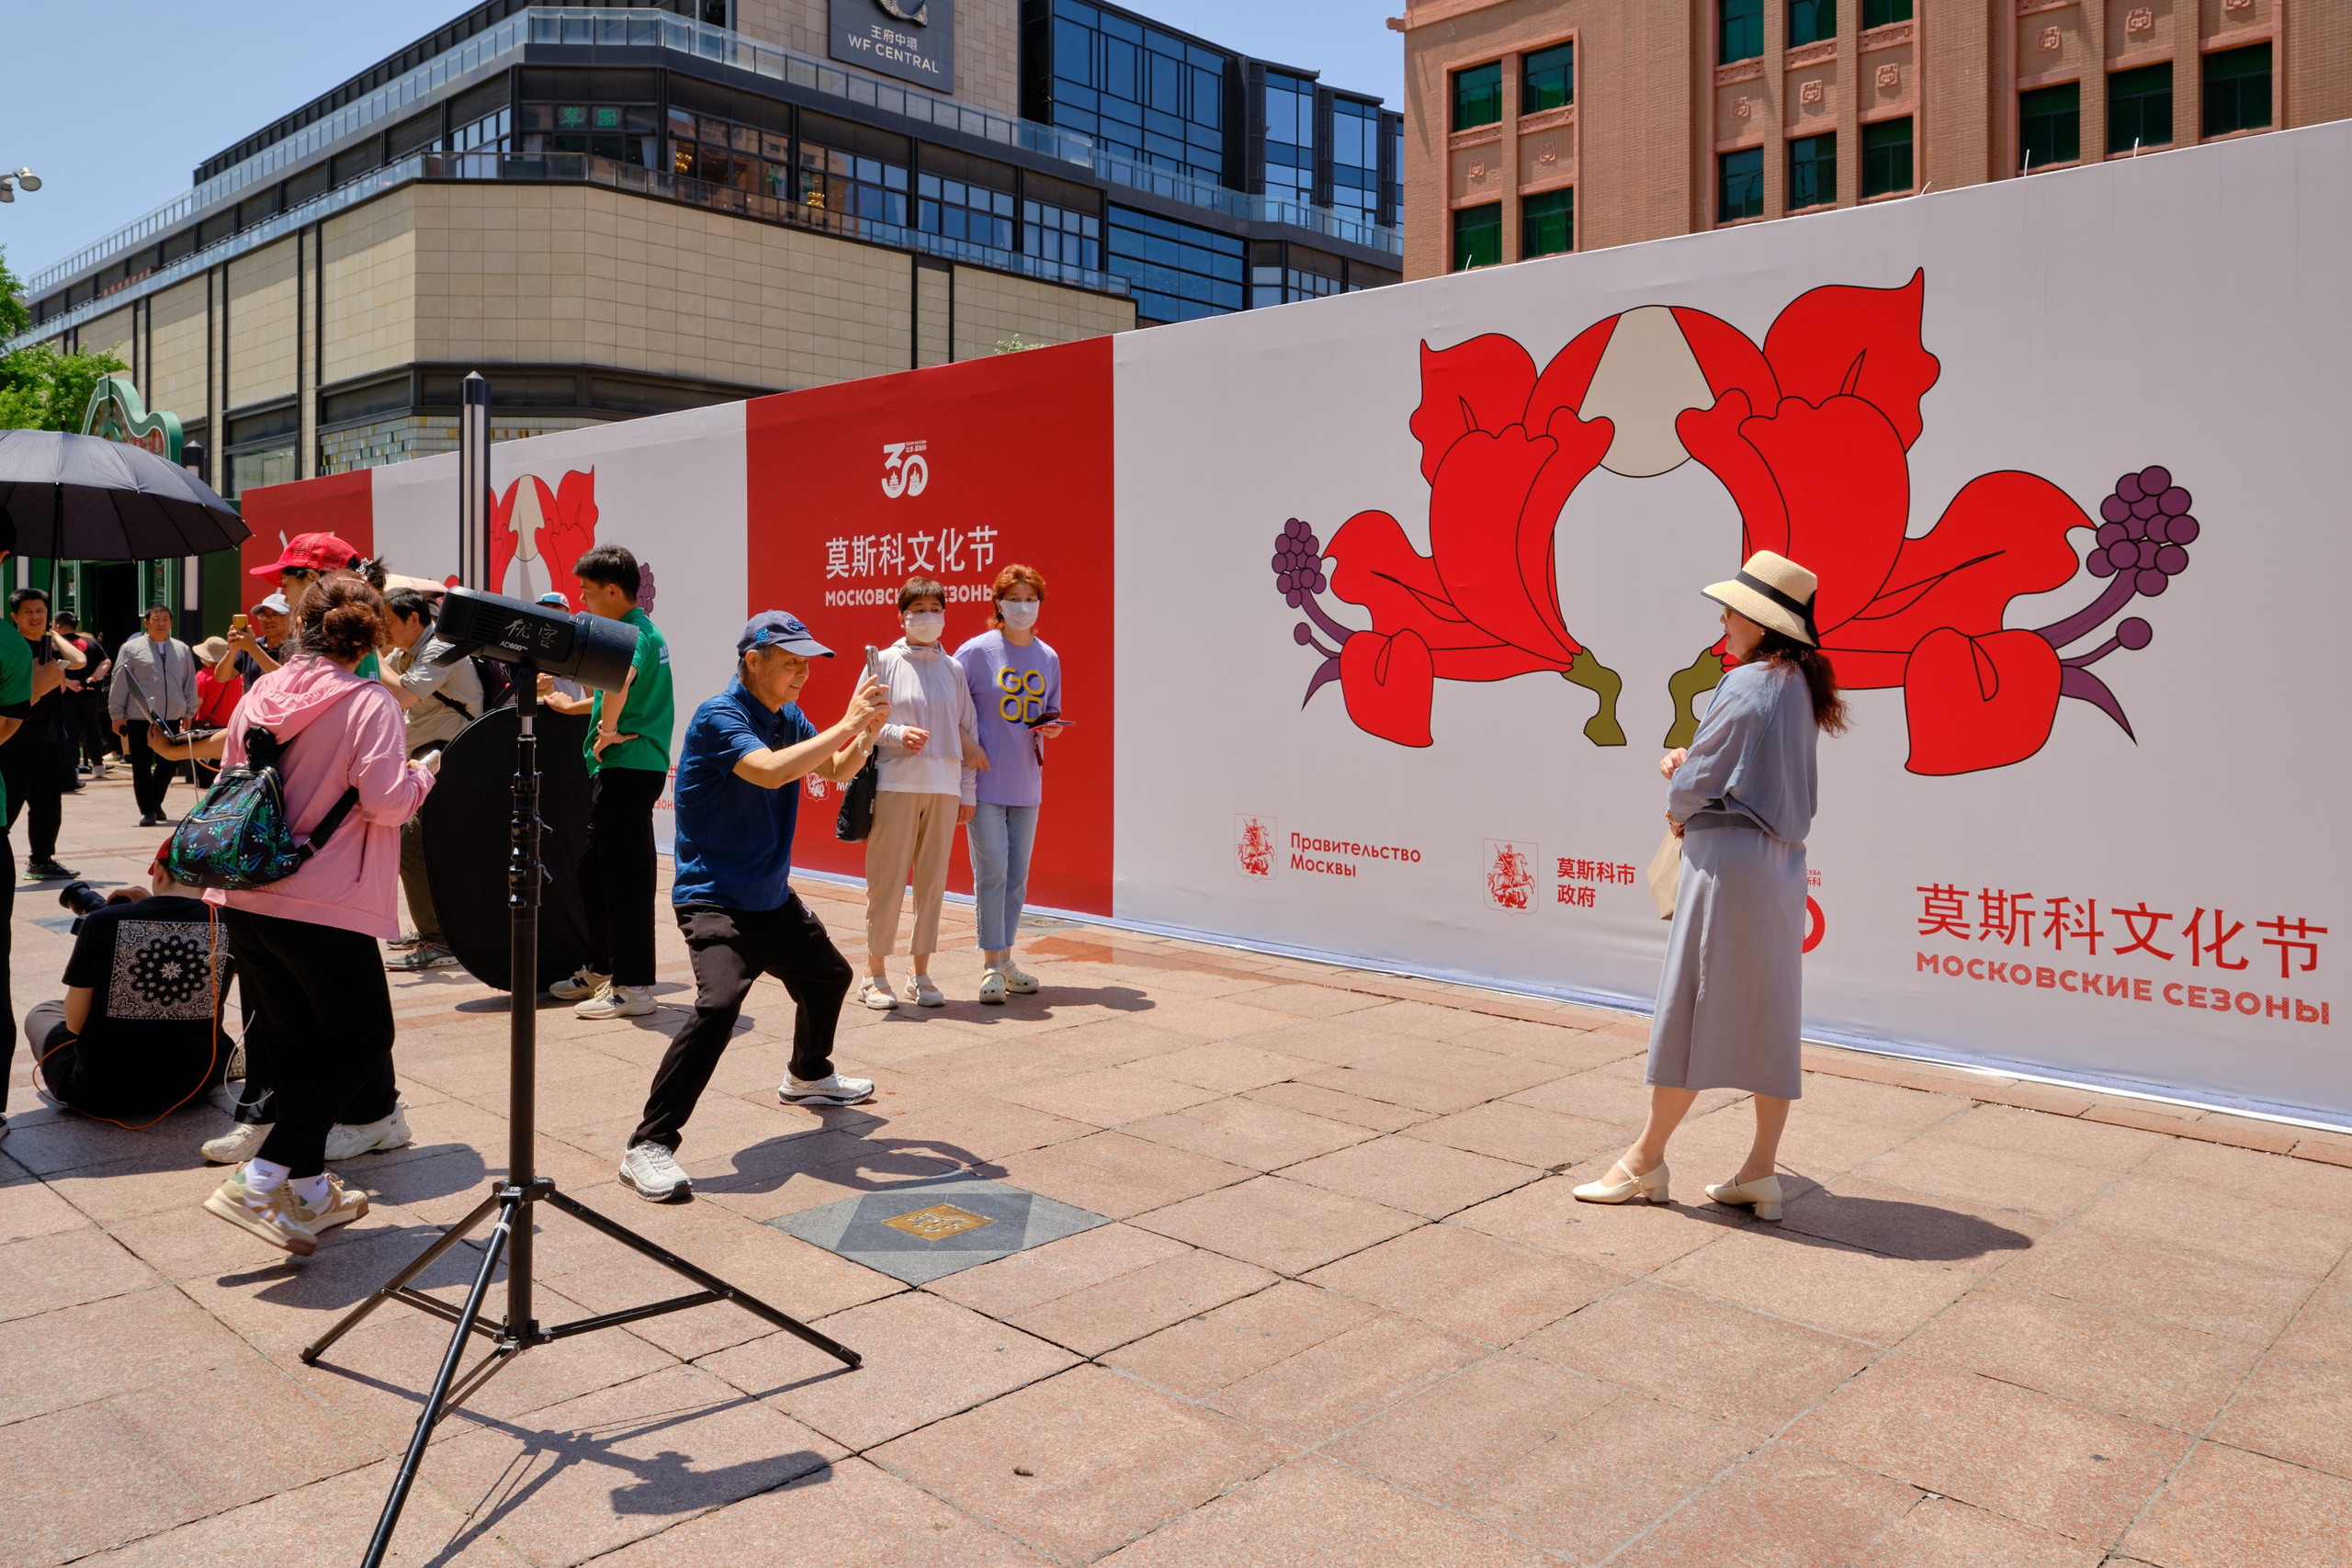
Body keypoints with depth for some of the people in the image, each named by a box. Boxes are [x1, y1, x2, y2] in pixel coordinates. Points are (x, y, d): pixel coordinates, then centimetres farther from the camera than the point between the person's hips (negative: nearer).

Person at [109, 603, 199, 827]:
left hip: (172, 720, 3)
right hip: (140, 720, -3)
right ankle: (148, 811, 8)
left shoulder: (182, 650, 11)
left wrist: (189, 713, 13)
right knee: (142, 766, 1)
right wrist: (117, 715, -2)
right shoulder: (132, 648, 1)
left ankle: (155, 803, 27)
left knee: (168, 764, 8)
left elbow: (190, 683, 15)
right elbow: (119, 683, 0)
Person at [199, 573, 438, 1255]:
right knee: (363, 1034, 7)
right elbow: (386, 801, -18)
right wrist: (423, 774, 2)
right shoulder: (369, 703, -10)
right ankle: (260, 1180, -3)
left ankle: (310, 1191, 22)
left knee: (293, 1042, 16)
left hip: (246, 899, 7)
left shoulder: (259, 694, 8)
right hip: (323, 905, -7)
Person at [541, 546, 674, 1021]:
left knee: (625, 877, -6)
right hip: (618, 768, 11)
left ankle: (632, 987, -1)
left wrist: (608, 728, -27)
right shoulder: (642, 630, 17)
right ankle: (600, 970, 28)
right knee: (595, 869, 17)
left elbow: (621, 677, -39)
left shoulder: (632, 632, -15)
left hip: (628, 768, -11)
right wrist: (573, 706, 39)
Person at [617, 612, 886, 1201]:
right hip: (714, 900, -9)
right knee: (718, 1004, -27)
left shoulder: (788, 716, 6)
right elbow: (770, 772, -35)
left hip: (773, 897, 9)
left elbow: (836, 770, 11)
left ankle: (808, 1075, 51)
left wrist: (870, 730, -8)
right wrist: (846, 724, -31)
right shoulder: (719, 716, -19)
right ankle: (648, 1147, -20)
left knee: (828, 976, 23)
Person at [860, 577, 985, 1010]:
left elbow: (968, 731, 13)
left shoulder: (953, 669, 11)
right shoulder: (885, 662, 2)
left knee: (933, 881, 6)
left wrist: (967, 791, 10)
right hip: (895, 785, -3)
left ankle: (921, 975, 16)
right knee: (887, 880, -1)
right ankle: (876, 975, 10)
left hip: (944, 789, 3)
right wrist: (897, 734, -16)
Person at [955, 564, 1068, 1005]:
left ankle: (1005, 958, 20)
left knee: (1017, 875, 9)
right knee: (992, 872, -6)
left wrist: (1050, 727, -4)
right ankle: (992, 965, 3)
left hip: (1026, 782, 5)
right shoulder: (976, 652, -5)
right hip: (984, 782, -5)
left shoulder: (1048, 658, 10)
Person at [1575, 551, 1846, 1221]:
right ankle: (1761, 1171, 12)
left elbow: (1692, 784, -12)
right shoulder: (1801, 686, 12)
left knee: (1690, 1008, 0)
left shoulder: (1748, 685, -16)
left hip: (1729, 857, -9)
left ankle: (1646, 1160, 10)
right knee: (1770, 1015, 8)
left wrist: (1678, 806, 9)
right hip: (1782, 863, 9)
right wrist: (1691, 767, 6)